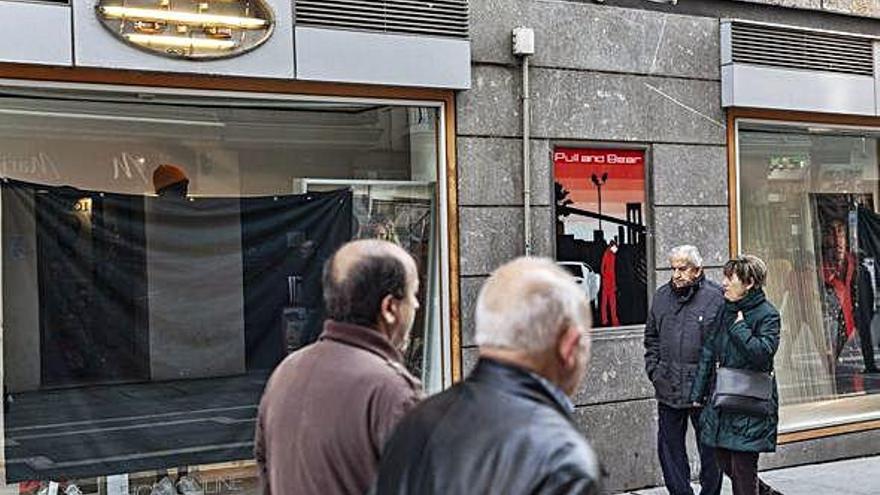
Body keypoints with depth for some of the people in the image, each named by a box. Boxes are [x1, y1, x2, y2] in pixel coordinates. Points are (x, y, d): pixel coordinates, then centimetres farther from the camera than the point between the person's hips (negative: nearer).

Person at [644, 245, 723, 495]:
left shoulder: (715, 298, -8)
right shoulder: (662, 296, 9)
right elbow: (651, 338, 18)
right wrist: (654, 369, 8)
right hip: (668, 390, 5)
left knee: (709, 450, 7)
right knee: (669, 448, 11)